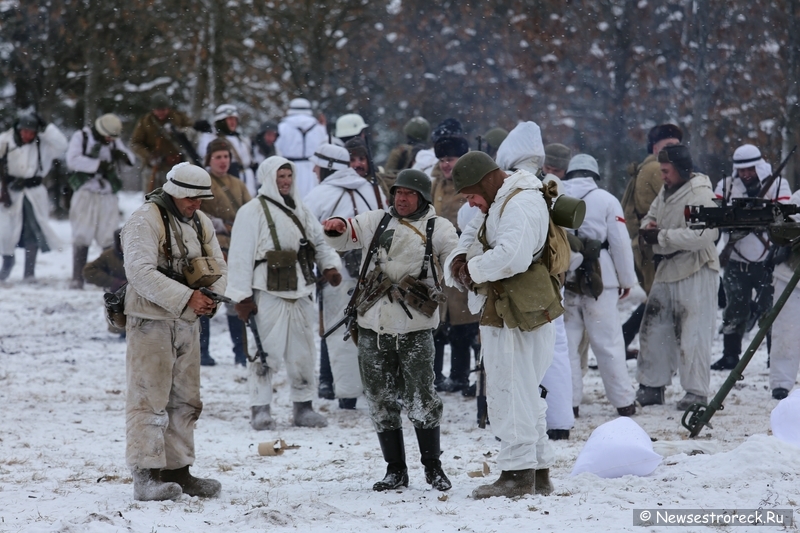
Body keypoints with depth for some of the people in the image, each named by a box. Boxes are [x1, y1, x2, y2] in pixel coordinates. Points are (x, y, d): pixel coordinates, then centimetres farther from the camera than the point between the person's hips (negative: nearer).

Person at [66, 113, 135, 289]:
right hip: (86, 193, -4)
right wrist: (98, 165, -17)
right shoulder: (81, 137, 1)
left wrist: (123, 155, -11)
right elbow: (73, 160, -13)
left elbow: (131, 160, 12)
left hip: (108, 196, 4)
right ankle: (77, 279, -1)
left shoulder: (114, 141, 15)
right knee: (82, 237, -3)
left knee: (110, 238, 0)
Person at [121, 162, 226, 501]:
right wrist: (187, 298, -28)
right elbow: (141, 272, -24)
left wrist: (212, 297, -9)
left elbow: (217, 266, 14)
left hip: (188, 322, 8)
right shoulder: (145, 221, -13)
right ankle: (146, 476, -9)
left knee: (185, 400, 12)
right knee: (149, 399, -9)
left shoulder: (200, 222, 12)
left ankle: (178, 470, 20)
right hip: (150, 323, -8)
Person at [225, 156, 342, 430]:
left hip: (300, 293, 6)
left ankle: (303, 405, 20)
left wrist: (330, 265, -2)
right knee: (265, 352, -6)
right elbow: (241, 256, -8)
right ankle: (260, 408, 1)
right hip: (267, 294, -6)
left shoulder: (301, 211, 15)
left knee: (304, 351, 9)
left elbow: (319, 242, 19)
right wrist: (242, 295, -12)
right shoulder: (253, 211, -5)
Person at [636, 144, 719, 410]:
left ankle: (697, 391, 3)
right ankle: (651, 386, 21)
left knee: (693, 333, -5)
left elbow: (704, 235, -28)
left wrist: (662, 237, -26)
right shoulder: (667, 191, 12)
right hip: (667, 269, 9)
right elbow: (651, 216, 22)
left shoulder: (700, 194, -17)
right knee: (654, 328, 12)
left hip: (695, 272, -9)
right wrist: (648, 227, -4)